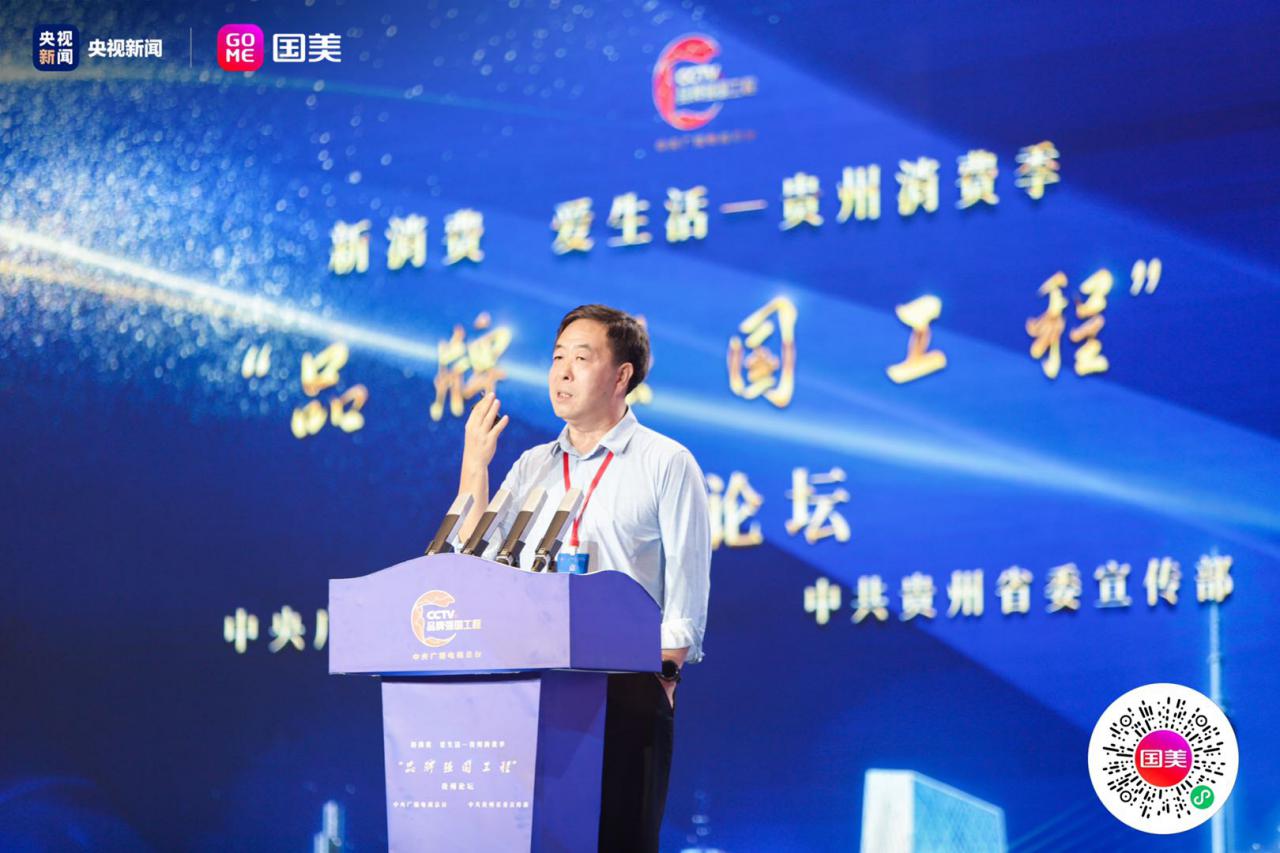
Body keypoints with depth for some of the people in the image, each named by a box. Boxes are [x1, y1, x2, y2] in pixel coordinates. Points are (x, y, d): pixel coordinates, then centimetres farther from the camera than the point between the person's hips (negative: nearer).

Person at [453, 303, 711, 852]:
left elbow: (687, 593, -3)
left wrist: (661, 673, -12)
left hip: (627, 687, -4)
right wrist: (474, 465, 3)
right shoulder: (532, 467, 16)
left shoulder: (666, 464, 2)